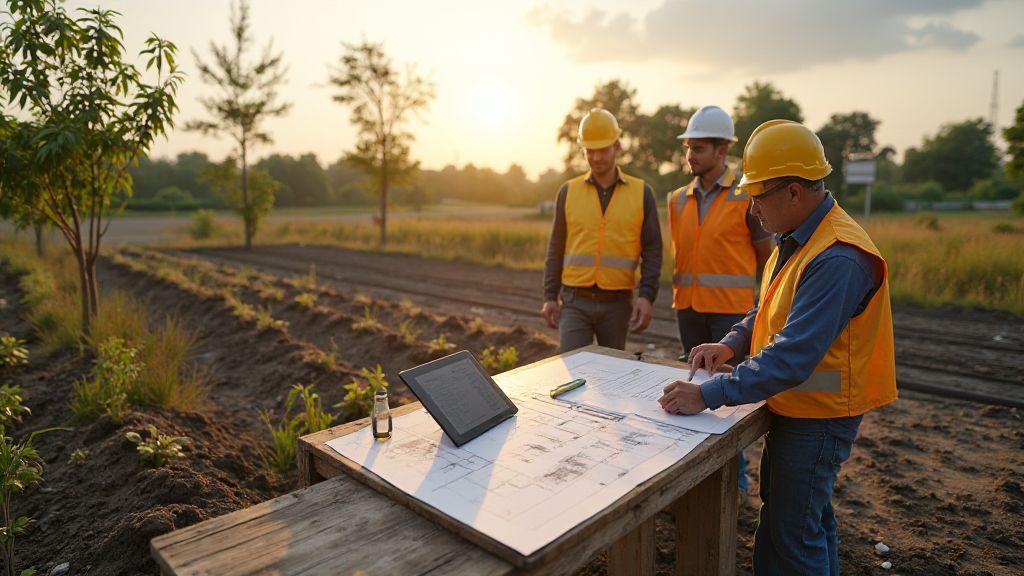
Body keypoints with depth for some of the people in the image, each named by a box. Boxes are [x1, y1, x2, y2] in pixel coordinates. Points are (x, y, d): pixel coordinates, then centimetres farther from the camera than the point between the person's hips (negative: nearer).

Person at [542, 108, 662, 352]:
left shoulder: (641, 193, 2)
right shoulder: (568, 192, 4)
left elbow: (652, 250, 1)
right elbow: (556, 249, 7)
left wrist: (646, 296, -11)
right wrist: (550, 297, 1)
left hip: (618, 304, 1)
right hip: (575, 302, 0)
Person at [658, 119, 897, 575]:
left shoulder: (838, 259, -28)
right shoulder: (795, 239, 4)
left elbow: (793, 358, -34)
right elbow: (772, 309, 16)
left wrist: (709, 395, -32)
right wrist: (732, 344, -1)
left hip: (818, 419, -9)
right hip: (794, 406, 10)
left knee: (790, 536, 3)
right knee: (811, 517, 27)